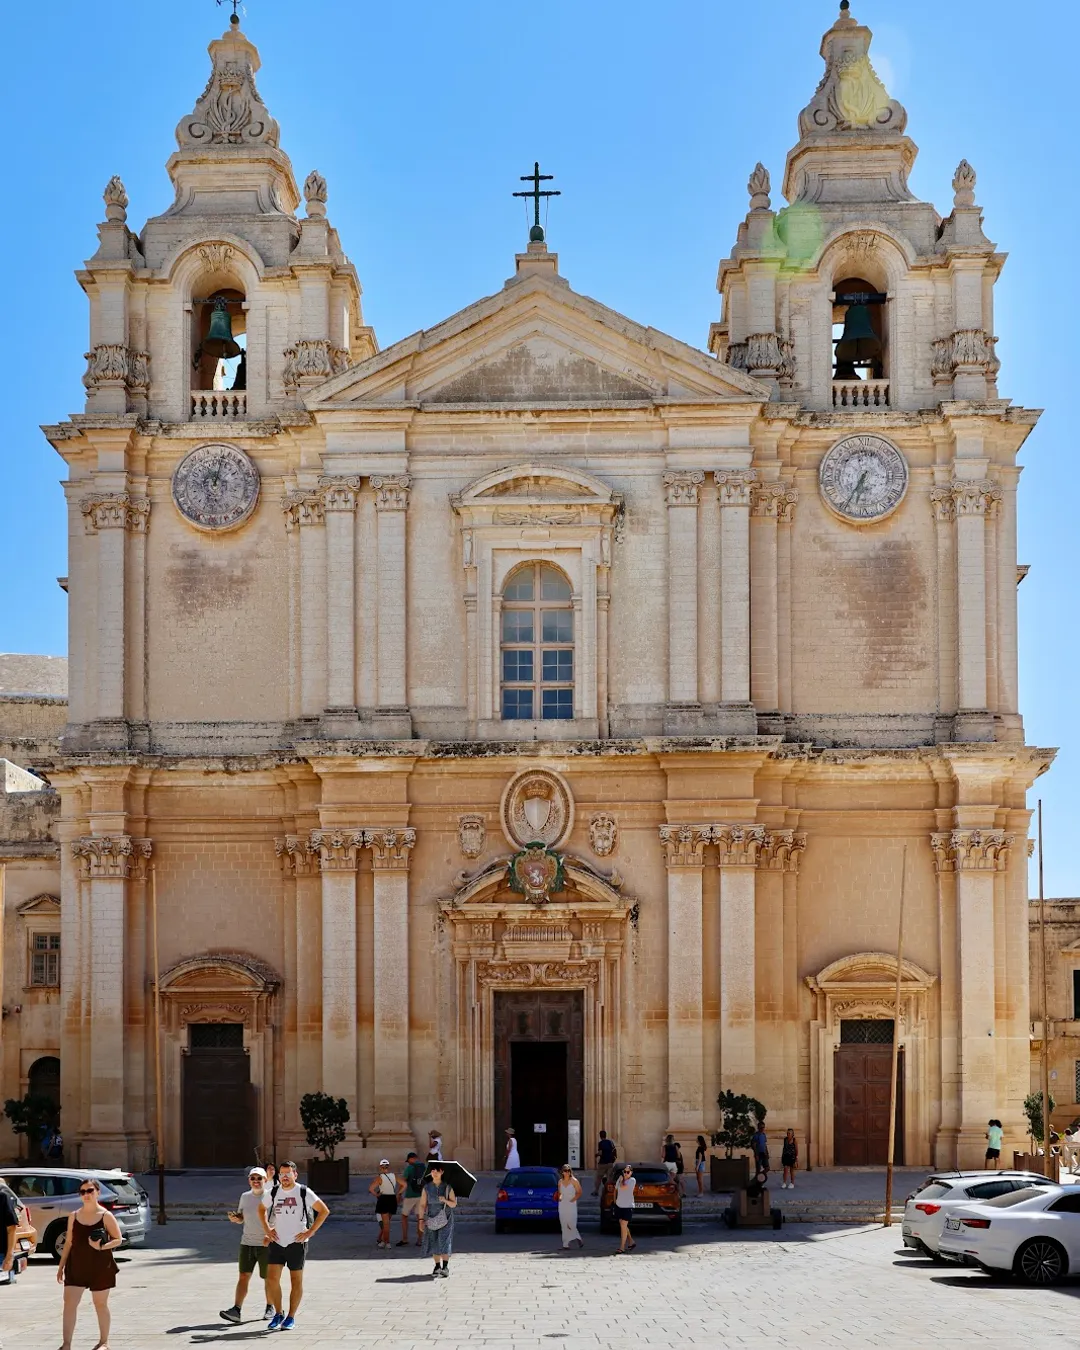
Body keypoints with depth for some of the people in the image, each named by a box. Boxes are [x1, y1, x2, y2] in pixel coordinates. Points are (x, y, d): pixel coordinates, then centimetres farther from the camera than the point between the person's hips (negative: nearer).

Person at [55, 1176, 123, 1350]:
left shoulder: (106, 1216, -5)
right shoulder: (74, 1216, 6)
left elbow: (118, 1239, -4)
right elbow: (69, 1242, 12)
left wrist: (102, 1247, -22)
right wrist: (61, 1266, 10)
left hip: (100, 1267, -3)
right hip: (76, 1266, 3)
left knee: (100, 1303, 8)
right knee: (69, 1302, -7)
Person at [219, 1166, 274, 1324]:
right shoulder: (245, 1197, 9)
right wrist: (234, 1217, -3)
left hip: (266, 1245, -3)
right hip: (247, 1243, 4)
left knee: (268, 1278, 8)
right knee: (243, 1276, -6)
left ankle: (270, 1308, 26)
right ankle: (236, 1310, -13)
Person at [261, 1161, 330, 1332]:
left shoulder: (304, 1192, -7)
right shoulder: (273, 1192, 4)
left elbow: (324, 1211, -4)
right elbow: (262, 1209, 23)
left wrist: (310, 1232, -9)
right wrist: (267, 1229, 9)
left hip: (297, 1243, -3)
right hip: (276, 1242, 3)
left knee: (296, 1280, 4)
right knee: (272, 1279, -5)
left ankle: (291, 1317, 13)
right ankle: (278, 1314, 9)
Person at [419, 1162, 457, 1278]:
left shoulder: (448, 1187, -1)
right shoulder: (427, 1187, 3)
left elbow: (454, 1204, 0)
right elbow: (422, 1204, 4)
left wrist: (445, 1200, -19)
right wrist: (421, 1219, -3)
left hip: (445, 1218, -2)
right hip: (431, 1218, 2)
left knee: (444, 1242, -12)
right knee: (434, 1243, 3)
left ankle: (445, 1268, -8)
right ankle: (437, 1267, 15)